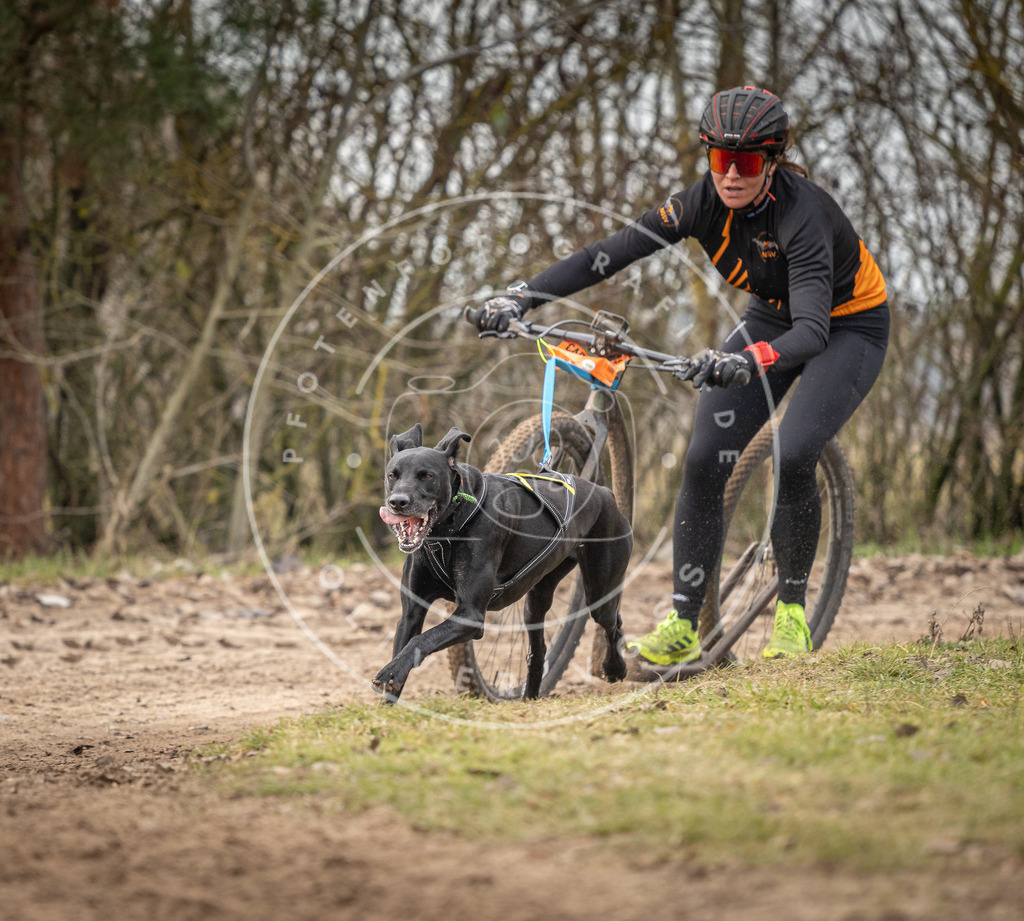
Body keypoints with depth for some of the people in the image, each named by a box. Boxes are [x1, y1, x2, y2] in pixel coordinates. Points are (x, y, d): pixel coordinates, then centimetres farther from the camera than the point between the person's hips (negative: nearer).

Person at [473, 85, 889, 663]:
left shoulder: (801, 212, -35)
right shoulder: (705, 202, -20)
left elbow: (813, 327, -46)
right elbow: (607, 256, -25)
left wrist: (749, 361, -66)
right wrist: (520, 297, -36)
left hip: (848, 327, -5)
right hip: (773, 316, 5)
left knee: (793, 458, -26)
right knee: (705, 460, -11)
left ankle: (793, 609, -4)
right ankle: (683, 626, -5)